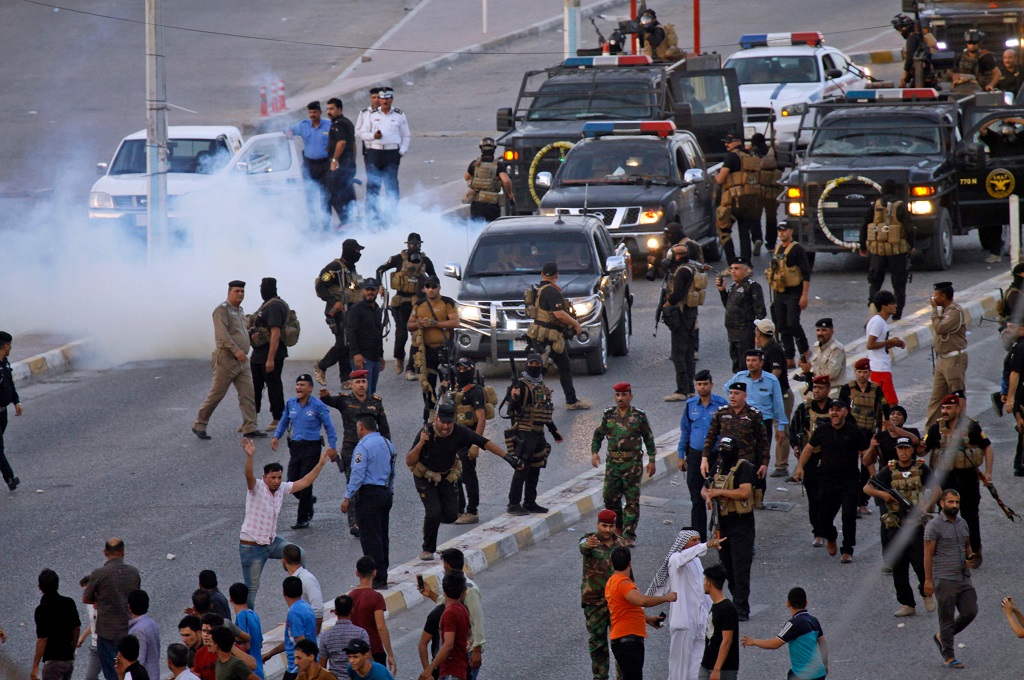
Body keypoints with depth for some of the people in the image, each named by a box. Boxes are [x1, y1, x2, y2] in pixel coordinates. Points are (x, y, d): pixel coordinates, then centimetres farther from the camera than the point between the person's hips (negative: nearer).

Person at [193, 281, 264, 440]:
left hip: (242, 360, 8)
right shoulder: (222, 309, -9)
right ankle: (199, 425, 9)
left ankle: (250, 428, 0)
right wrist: (236, 351, -27)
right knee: (216, 395, -2)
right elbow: (222, 333, -20)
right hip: (226, 359, -8)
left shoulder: (239, 310, 18)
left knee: (248, 394, 0)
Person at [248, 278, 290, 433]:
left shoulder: (274, 307, -19)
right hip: (258, 354, 11)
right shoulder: (267, 305, 14)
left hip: (272, 353, -11)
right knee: (255, 387, 12)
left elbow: (276, 334, -25)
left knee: (274, 387, -1)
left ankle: (278, 421, 7)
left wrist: (270, 359, -27)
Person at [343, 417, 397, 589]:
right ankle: (382, 574, 17)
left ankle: (377, 578, -9)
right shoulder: (388, 444, 13)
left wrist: (347, 498, -12)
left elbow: (358, 474, -16)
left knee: (370, 537, -6)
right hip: (386, 493, 8)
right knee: (382, 535, 14)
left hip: (369, 493, -8)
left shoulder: (363, 446, -12)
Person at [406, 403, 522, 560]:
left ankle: (432, 519, 33)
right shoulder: (426, 433, -28)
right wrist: (421, 443, -46)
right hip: (425, 476, -3)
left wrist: (506, 456, -20)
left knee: (451, 515, -3)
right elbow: (409, 462, -30)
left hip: (447, 476, 3)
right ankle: (428, 550, 3)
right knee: (433, 512, -17)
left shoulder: (459, 432, -22)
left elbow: (484, 443, -15)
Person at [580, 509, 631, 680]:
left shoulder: (620, 542, 5)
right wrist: (588, 545, -60)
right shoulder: (590, 540, -8)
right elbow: (583, 548, -35)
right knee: (597, 640, 5)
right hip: (595, 599, -3)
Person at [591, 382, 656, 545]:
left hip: (633, 464, -3)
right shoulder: (608, 415, 7)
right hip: (613, 463, 3)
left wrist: (652, 460, 4)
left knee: (632, 500, -4)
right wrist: (594, 452, -3)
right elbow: (598, 435, 14)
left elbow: (649, 438, 7)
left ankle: (629, 536, -2)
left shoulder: (639, 416, 0)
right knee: (610, 498, 6)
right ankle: (618, 529, 26)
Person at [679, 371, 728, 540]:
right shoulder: (690, 404, 5)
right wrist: (681, 456, 10)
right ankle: (699, 537, 11)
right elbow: (685, 431, 12)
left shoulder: (721, 404, -4)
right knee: (697, 499, 5)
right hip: (695, 455, 3)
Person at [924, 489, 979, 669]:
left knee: (970, 612, 4)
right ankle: (948, 657, 8)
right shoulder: (934, 526, -9)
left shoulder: (962, 523, 12)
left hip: (963, 577, 7)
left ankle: (942, 638, 25)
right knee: (947, 617, -1)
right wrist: (928, 580, -14)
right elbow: (928, 554, -10)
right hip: (944, 579, -7)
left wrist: (971, 558, -1)